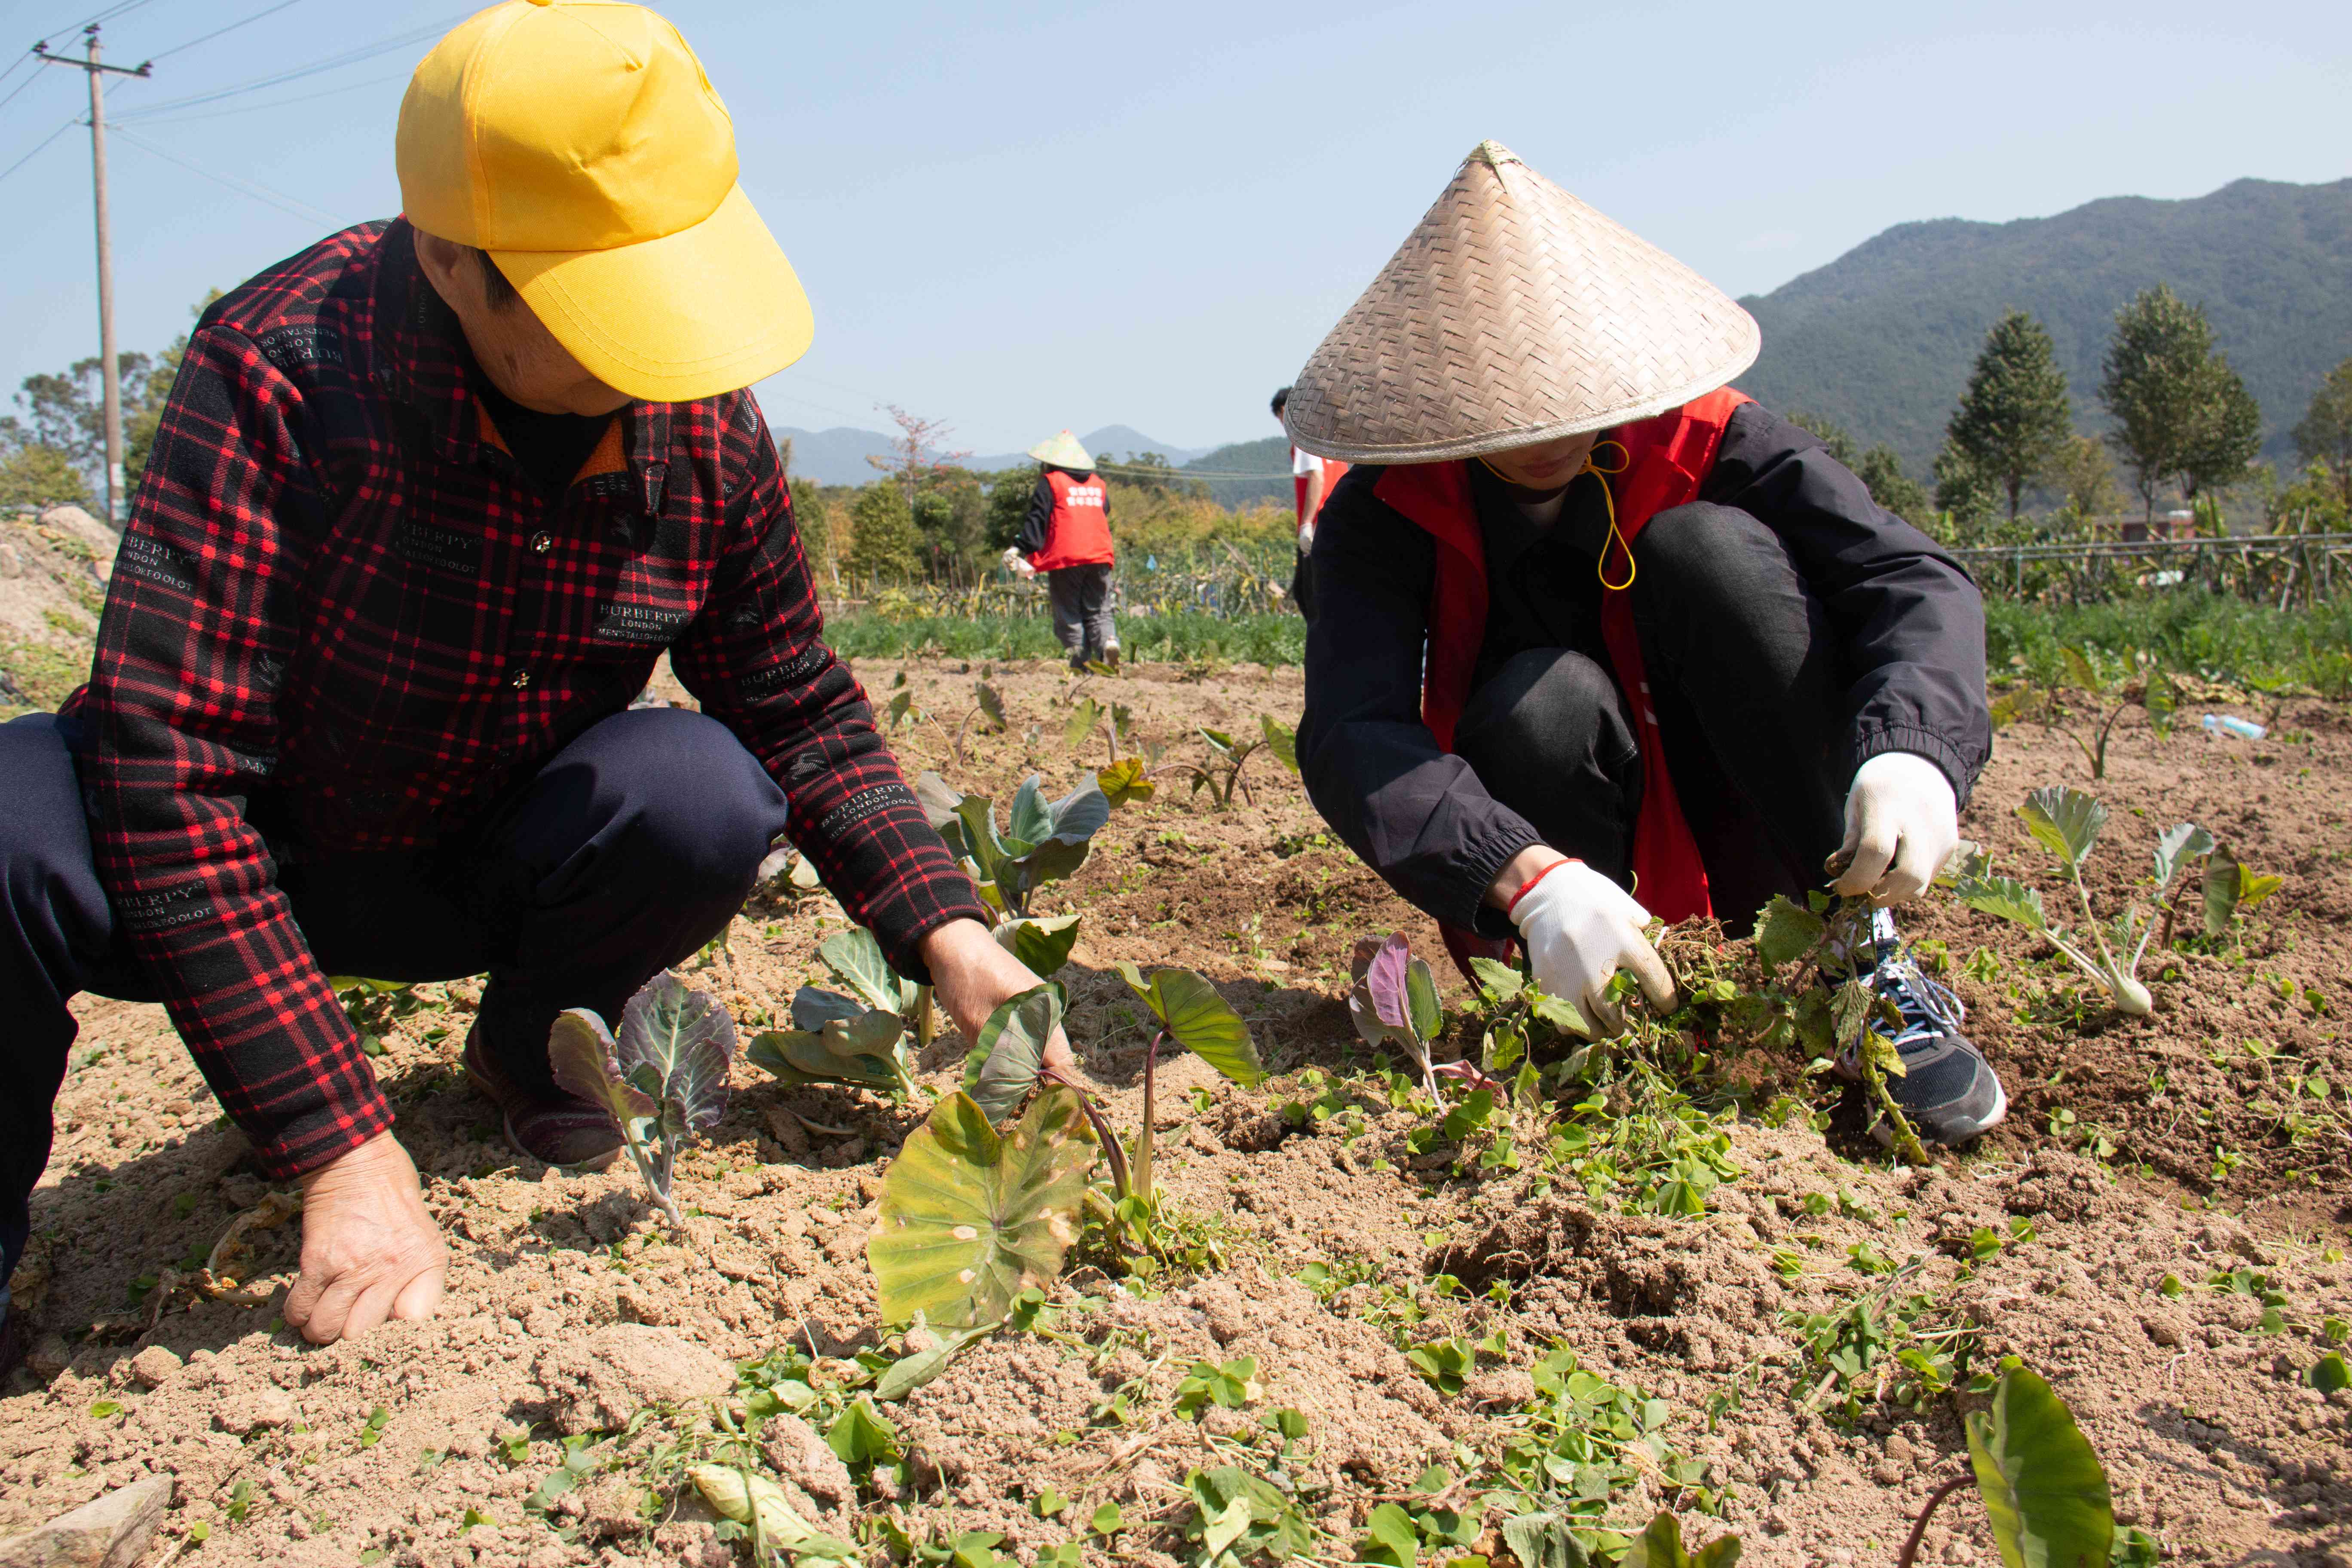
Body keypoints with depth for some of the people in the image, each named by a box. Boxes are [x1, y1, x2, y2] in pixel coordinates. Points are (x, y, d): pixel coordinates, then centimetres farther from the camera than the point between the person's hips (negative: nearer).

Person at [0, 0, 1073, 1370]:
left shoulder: (706, 423, -14)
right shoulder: (280, 367, -28)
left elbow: (802, 708, -3)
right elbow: (170, 767, -32)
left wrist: (950, 935, -17)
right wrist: (349, 1156, -36)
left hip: (489, 866, 4)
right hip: (261, 854, -3)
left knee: (707, 795, -28)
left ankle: (536, 1044, 7)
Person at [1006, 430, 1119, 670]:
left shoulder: (1050, 483, 1)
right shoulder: (1099, 484, 17)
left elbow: (1037, 521, -6)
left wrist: (1021, 551, -7)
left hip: (1065, 559, -4)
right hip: (1099, 557, 4)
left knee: (1068, 614, 3)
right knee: (1098, 611, 9)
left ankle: (1081, 661, -6)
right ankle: (1108, 641, -19)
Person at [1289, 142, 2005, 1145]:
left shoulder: (1698, 440, -13)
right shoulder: (1385, 517, -16)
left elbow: (1915, 580, -23)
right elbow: (1350, 735, -32)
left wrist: (1912, 752, -45)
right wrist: (1530, 880, -49)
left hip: (1748, 833, 1)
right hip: (1571, 868, -1)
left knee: (1707, 545, -24)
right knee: (1542, 702, -33)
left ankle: (1867, 957, -22)